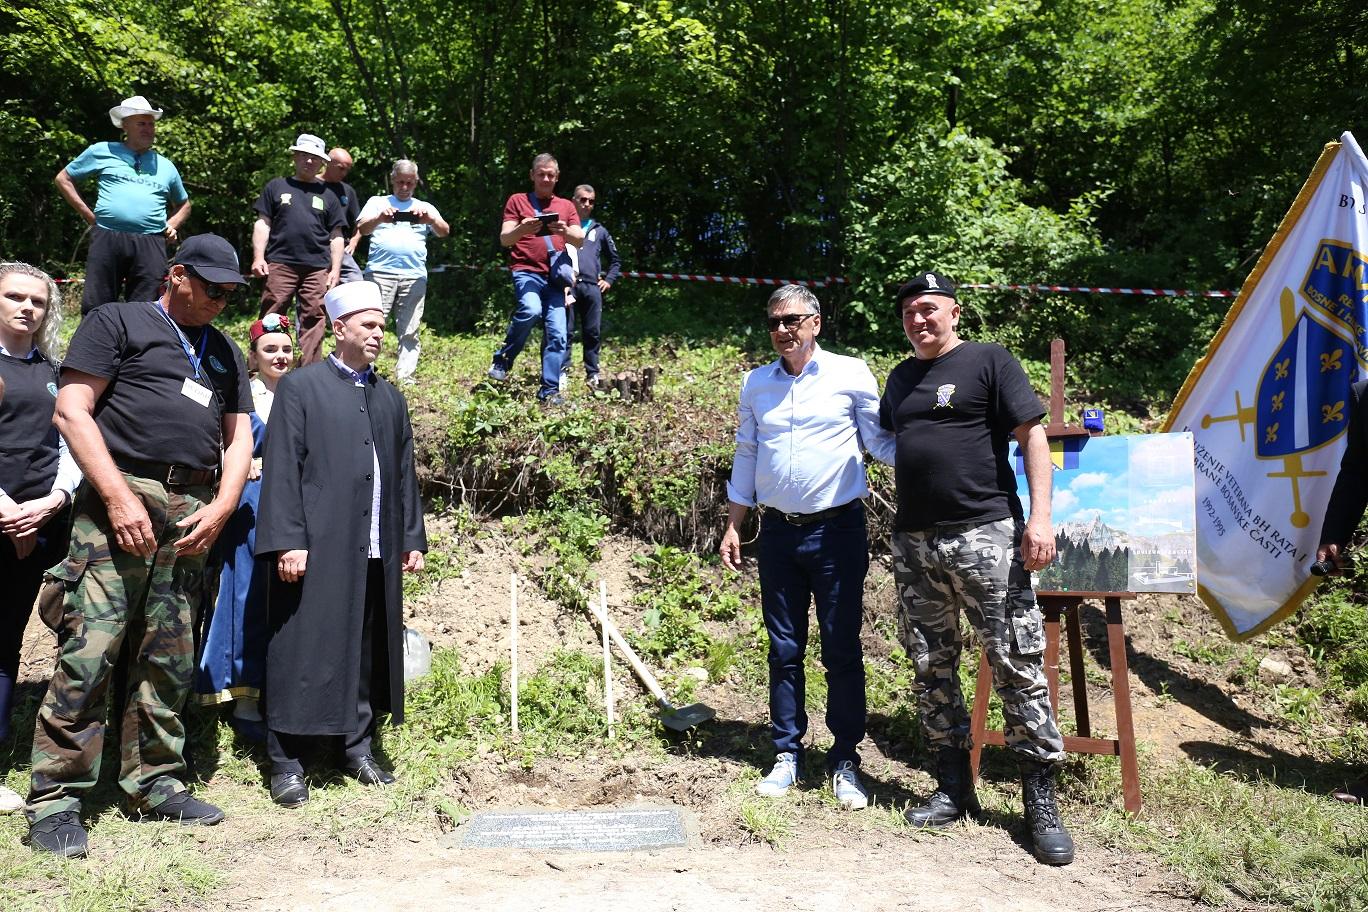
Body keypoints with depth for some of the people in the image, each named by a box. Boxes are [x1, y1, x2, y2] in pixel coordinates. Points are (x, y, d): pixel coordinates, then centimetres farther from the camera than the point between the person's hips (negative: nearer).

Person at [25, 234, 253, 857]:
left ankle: (154, 781, 18)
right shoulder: (117, 323, 7)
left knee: (169, 660, 7)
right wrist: (118, 498, -12)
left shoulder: (224, 353, 23)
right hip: (121, 497, -5)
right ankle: (55, 797, 0)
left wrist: (221, 508, 2)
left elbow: (238, 437, 19)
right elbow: (72, 411, -3)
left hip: (193, 516, 5)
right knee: (89, 650, -9)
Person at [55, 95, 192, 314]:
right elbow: (63, 179, 19)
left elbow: (184, 205, 33)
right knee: (95, 310, -4)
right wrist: (89, 216, 8)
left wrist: (172, 225, 13)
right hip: (107, 238, -2)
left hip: (151, 245, 2)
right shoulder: (102, 152, 13)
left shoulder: (165, 166, 20)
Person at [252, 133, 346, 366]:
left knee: (314, 320, -3)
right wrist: (258, 257, -1)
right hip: (280, 264, -1)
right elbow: (262, 223, 11)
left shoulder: (328, 195, 18)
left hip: (317, 268, 1)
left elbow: (336, 236, 15)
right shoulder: (277, 186, 14)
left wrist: (335, 270, 4)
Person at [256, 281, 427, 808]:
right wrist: (286, 541, -13)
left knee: (367, 653, 11)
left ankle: (356, 747, 24)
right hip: (316, 548, -5)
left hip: (377, 553, 5)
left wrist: (412, 538, 12)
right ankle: (286, 761, 10)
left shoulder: (390, 399, 17)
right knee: (303, 654, 0)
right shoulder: (300, 388, 1)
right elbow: (281, 470, -6)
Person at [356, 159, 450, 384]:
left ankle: (405, 377, -1)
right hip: (380, 271, -1)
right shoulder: (377, 202, 20)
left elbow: (444, 232, 6)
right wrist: (379, 218, -18)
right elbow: (362, 228, 4)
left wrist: (430, 219, -16)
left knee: (409, 332, -2)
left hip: (414, 275, 1)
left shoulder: (425, 208, 23)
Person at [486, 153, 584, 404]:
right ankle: (503, 359, -11)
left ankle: (550, 390, 1)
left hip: (555, 275, 3)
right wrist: (521, 229, -19)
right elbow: (504, 239, 2)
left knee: (557, 334, -6)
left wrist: (565, 231, -15)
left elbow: (580, 241, 8)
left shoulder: (566, 206, 18)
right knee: (531, 309, -32)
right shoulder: (517, 201, 10)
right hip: (526, 271, -3)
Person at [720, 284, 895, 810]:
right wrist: (733, 526, 11)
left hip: (839, 530, -3)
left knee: (842, 650, 2)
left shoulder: (851, 374, -2)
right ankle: (787, 754, 20)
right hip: (779, 531, 3)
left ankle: (845, 760, 14)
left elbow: (881, 442, 1)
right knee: (784, 649, 9)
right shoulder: (755, 384, 9)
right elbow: (746, 456, 14)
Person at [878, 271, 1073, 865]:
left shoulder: (989, 361, 0)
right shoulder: (900, 378, 18)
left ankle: (1041, 803, 6)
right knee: (932, 670, 9)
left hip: (984, 535, -6)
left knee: (1016, 665, -5)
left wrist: (1040, 516, -14)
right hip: (914, 543, 6)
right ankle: (954, 789, 21)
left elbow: (1033, 437, -5)